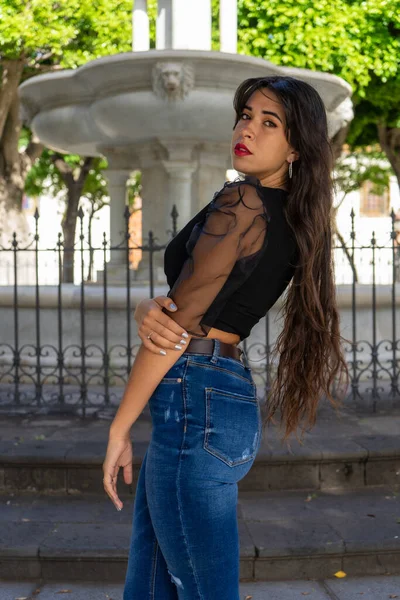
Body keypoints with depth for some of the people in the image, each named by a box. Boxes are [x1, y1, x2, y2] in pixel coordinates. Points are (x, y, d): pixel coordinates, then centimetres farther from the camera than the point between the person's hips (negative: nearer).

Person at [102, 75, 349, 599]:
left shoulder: (243, 200, -12)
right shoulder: (290, 221, 15)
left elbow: (183, 322, -14)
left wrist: (119, 428, -9)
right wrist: (148, 310, -9)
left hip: (194, 401, -9)